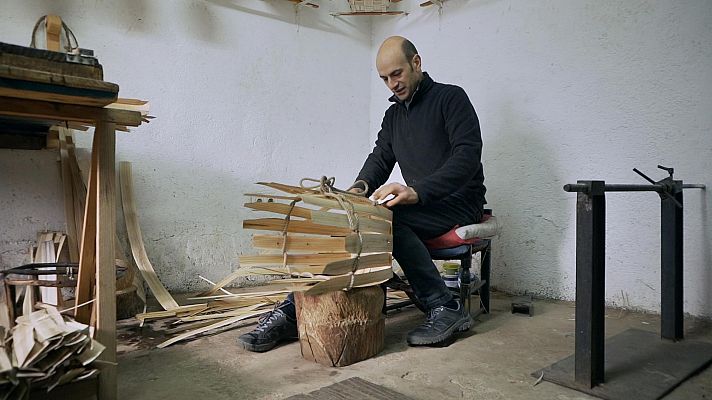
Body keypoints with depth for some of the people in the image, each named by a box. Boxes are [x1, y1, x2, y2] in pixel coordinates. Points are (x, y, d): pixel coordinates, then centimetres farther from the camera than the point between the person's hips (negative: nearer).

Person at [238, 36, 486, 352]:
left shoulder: (450, 97, -4)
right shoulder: (394, 114, 18)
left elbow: (468, 156, -18)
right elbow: (379, 159, 12)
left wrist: (418, 191, -33)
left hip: (458, 203, -6)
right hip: (419, 206, 6)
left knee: (388, 216, -34)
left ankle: (444, 308, -24)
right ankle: (292, 311, -18)